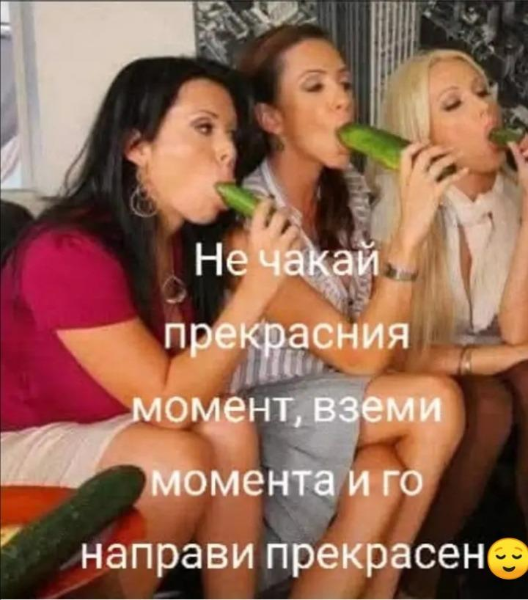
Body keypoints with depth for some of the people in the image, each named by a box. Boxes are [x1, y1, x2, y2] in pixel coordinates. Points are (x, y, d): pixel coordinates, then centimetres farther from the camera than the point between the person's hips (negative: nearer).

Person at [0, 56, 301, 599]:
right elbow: (168, 401, -28)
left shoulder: (185, 239, -2)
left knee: (229, 431, -17)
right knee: (178, 461, -28)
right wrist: (255, 287, -30)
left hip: (103, 432, 7)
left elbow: (193, 387, -5)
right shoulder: (68, 251, -27)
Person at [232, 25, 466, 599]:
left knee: (379, 479, -23)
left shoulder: (348, 192, 1)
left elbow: (372, 338, 4)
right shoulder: (246, 218, -22)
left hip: (324, 411, 6)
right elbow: (360, 356, -25)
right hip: (252, 417, -6)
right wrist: (410, 229, -32)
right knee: (436, 402, -20)